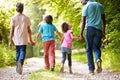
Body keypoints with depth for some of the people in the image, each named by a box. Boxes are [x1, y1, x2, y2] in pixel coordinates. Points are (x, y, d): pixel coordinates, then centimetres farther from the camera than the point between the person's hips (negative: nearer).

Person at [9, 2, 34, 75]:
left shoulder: (14, 18, 2)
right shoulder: (26, 18, 2)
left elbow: (12, 30, -2)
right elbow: (29, 30, 4)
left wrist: (10, 41, 1)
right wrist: (30, 40, 13)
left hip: (16, 39, 1)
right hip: (24, 39, -1)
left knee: (18, 52, 14)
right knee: (23, 52, -2)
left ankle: (18, 68, 19)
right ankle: (20, 62, -33)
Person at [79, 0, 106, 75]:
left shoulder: (86, 7, 3)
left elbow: (83, 22, -4)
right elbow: (104, 20, 13)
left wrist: (81, 34, -2)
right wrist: (103, 32, 17)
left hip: (90, 29, -3)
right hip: (99, 29, 3)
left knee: (89, 49, 6)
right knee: (96, 48, 11)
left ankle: (91, 69, 1)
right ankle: (98, 59, -22)